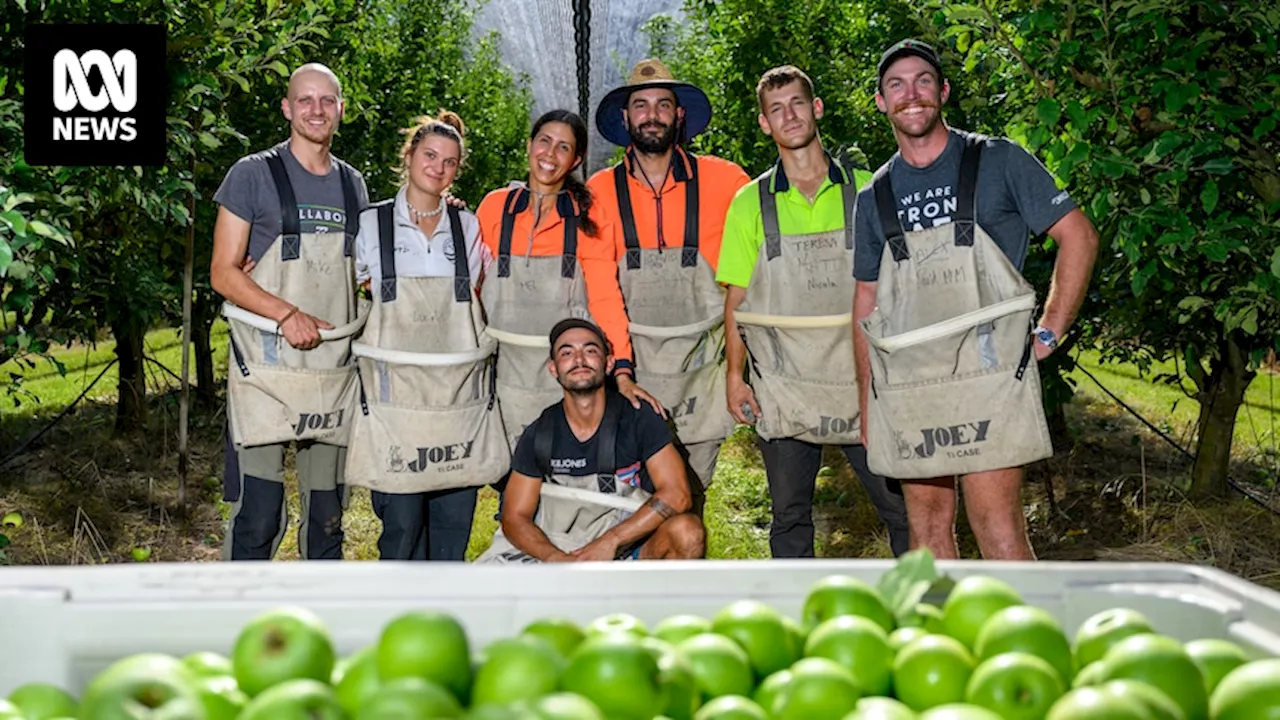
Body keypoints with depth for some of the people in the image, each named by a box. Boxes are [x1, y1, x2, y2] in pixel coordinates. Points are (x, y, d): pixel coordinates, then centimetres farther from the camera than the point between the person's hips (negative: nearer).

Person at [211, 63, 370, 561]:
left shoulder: (352, 184, 14)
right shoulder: (253, 174, -1)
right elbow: (223, 273, -5)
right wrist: (287, 314, -18)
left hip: (335, 369, 5)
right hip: (266, 366, -5)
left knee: (327, 511, 11)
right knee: (258, 513, -6)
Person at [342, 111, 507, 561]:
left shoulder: (468, 227, 11)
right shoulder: (372, 224, 4)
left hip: (460, 388, 2)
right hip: (396, 387, -2)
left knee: (454, 518, 3)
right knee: (401, 519, -5)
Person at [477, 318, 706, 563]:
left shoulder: (639, 417, -8)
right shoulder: (538, 435, -2)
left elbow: (676, 495, -15)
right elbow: (515, 517, 0)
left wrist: (611, 540, -22)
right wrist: (557, 559, -19)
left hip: (627, 550, -2)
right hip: (558, 551, 2)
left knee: (687, 532, -33)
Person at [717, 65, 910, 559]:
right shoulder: (751, 202, 4)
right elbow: (736, 299, 5)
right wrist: (734, 375, -1)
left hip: (860, 381, 0)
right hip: (783, 386, 1)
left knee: (903, 506, 1)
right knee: (790, 514, 9)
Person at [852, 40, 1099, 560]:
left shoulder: (997, 161, 2)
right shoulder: (875, 196, 13)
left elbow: (1078, 237, 2)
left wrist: (1050, 333, -4)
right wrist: (866, 404, 13)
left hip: (986, 375, -4)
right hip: (905, 390, 4)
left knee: (998, 530, -10)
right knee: (927, 529, 9)